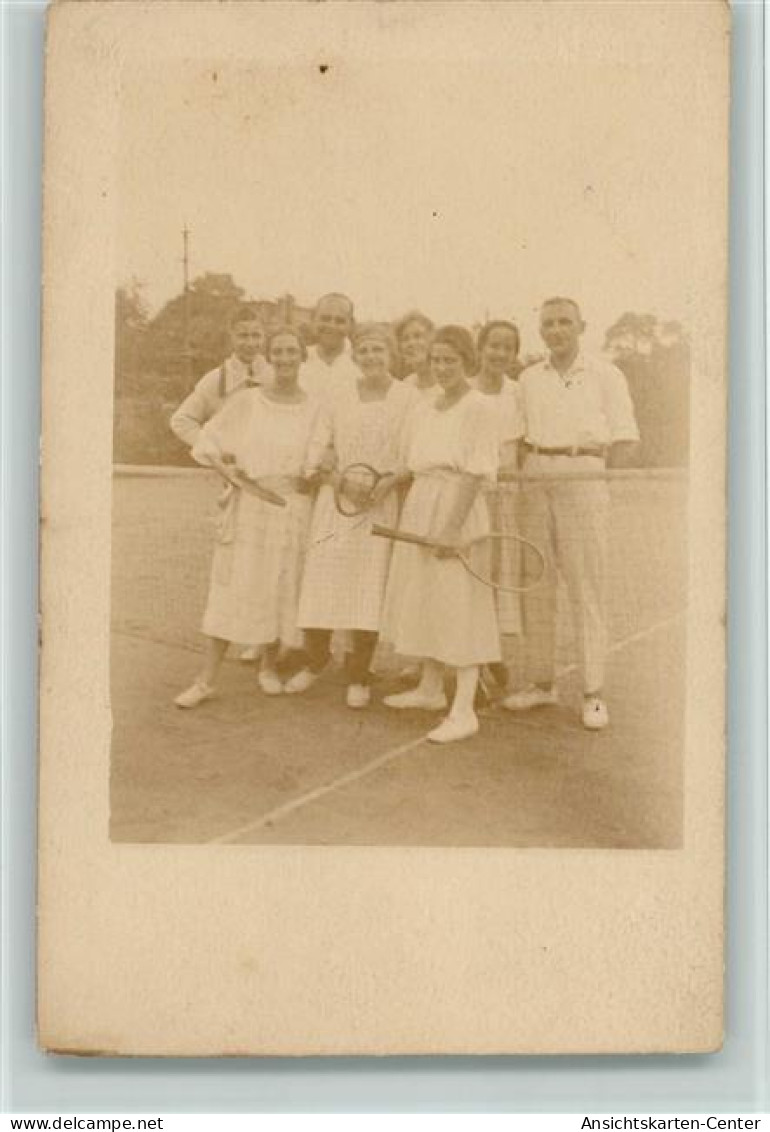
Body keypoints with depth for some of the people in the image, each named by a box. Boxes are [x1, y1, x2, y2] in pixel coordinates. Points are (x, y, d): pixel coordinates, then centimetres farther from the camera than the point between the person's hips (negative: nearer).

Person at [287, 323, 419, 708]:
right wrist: (313, 470, -10)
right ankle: (316, 660, 24)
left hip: (382, 504, -2)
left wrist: (390, 479, -17)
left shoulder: (408, 400, 1)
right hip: (336, 502, 2)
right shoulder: (338, 402, 11)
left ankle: (358, 676, 14)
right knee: (320, 584, 0)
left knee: (369, 589, -1)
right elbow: (318, 446, 9)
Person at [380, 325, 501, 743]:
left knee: (461, 606, -8)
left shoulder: (479, 407, -9)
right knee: (425, 599, 16)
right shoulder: (424, 410, 13)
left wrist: (453, 526, -21)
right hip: (420, 507, 8)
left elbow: (475, 472, -16)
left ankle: (464, 710, -6)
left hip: (458, 509, -8)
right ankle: (431, 689, 31)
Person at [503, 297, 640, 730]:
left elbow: (626, 441, 2)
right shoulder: (528, 379, 15)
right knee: (536, 585, 6)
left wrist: (597, 469, -11)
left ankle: (594, 694, 1)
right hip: (534, 482, 4)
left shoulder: (606, 375, 4)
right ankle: (541, 682, 16)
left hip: (583, 481, -4)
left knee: (587, 591, -4)